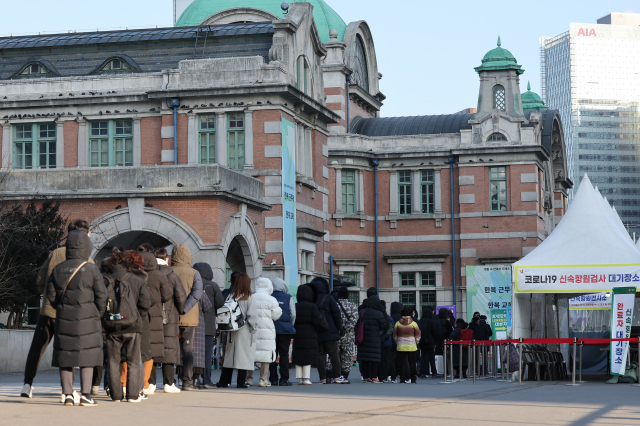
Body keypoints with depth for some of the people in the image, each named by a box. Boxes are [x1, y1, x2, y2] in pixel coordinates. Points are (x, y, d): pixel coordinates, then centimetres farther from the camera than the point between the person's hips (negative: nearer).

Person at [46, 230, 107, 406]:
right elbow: (101, 296, -6)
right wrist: (98, 315, 10)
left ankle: (68, 394, 6)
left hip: (64, 319, 4)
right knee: (87, 356, 1)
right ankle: (85, 395, -4)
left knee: (65, 355, 8)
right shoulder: (91, 269, -7)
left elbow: (51, 295, 5)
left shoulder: (58, 270, 4)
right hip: (87, 319, -3)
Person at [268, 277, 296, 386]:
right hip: (285, 329, -1)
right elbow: (293, 314, 2)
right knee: (284, 354, 0)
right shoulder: (289, 298, 1)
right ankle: (284, 379, -3)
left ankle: (273, 379, 3)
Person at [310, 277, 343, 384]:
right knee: (334, 354, 2)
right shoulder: (328, 298, -3)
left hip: (316, 334, 2)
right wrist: (339, 328, 2)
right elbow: (336, 314, -5)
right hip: (330, 331, -2)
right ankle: (337, 376, -2)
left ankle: (323, 378, 0)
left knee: (320, 355, 4)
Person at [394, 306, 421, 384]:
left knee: (402, 363, 3)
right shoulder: (414, 323, -4)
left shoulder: (398, 323, 0)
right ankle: (413, 379, 9)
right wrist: (416, 343, 14)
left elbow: (395, 335, 6)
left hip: (401, 347, 1)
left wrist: (397, 343, 18)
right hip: (412, 347, -1)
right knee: (412, 363, 6)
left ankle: (403, 379, -1)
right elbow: (418, 335, -1)